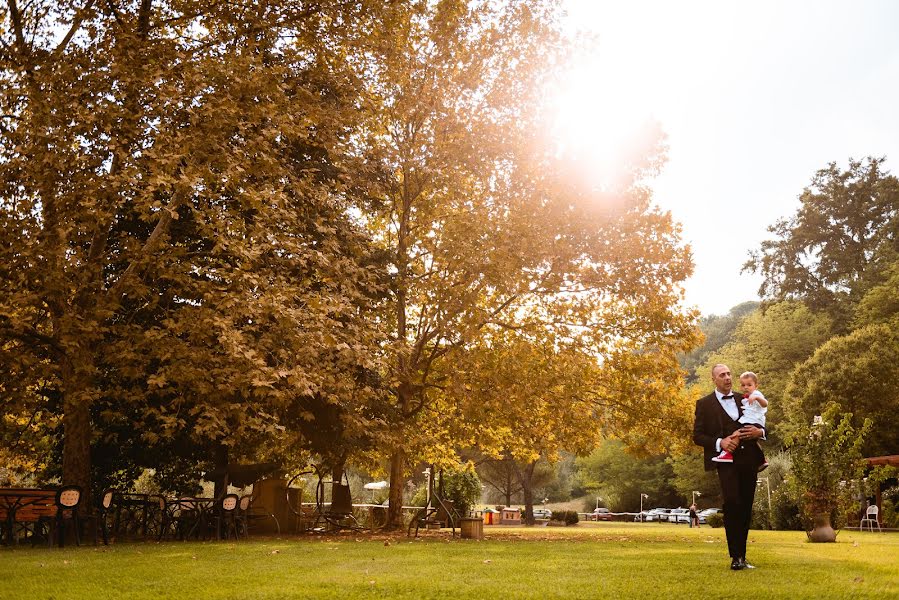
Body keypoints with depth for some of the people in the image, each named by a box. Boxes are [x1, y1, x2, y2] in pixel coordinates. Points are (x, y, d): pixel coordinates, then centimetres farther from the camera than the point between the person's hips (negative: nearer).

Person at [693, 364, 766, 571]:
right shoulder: (705, 404, 5)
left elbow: (761, 424, 23)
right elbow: (697, 436, 1)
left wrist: (759, 432, -1)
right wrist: (719, 442, -15)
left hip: (748, 459, 4)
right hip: (726, 460, -4)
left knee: (746, 508, 5)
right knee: (732, 504, -18)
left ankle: (742, 556, 13)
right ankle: (735, 556, -13)